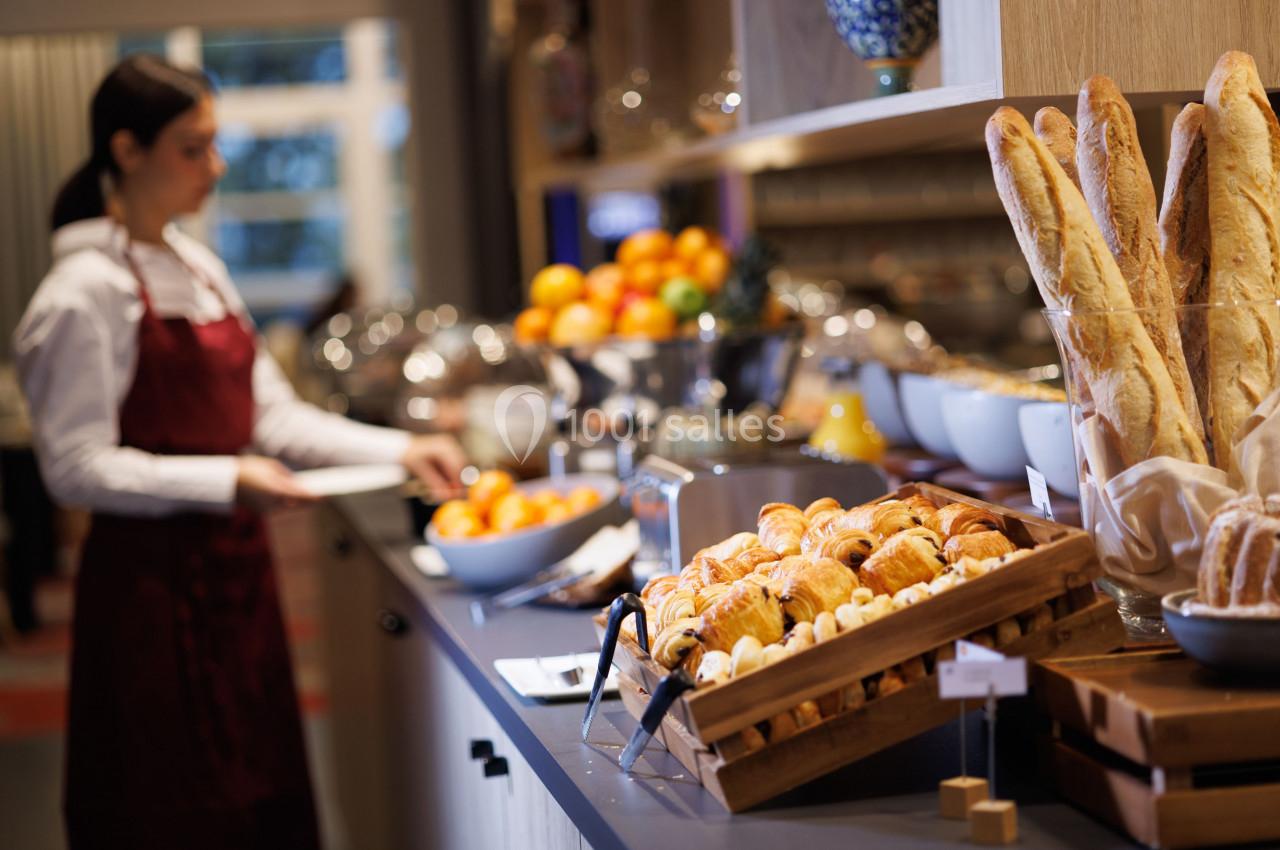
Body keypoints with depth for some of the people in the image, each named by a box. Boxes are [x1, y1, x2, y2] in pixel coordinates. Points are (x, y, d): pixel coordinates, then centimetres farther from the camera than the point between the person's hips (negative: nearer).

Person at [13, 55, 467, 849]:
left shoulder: (200, 269, 11)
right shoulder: (87, 292, -13)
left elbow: (271, 413, 12)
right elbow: (76, 467, -16)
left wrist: (400, 450, 2)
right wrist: (225, 482, -24)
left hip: (234, 571, 8)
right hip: (152, 582, -8)